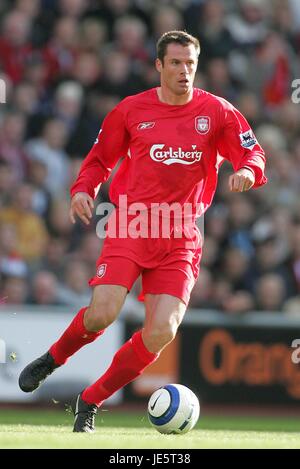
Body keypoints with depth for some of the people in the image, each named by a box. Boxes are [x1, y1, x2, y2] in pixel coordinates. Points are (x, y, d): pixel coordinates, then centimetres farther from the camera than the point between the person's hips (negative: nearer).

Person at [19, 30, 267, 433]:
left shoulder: (216, 112, 4)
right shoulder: (131, 109, 5)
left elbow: (252, 152, 7)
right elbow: (100, 158, 15)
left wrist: (247, 171, -16)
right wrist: (83, 189, -3)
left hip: (181, 239, 1)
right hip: (130, 226, -1)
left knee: (162, 332, -12)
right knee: (102, 313, -20)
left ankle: (90, 402, 6)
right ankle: (53, 358, 14)